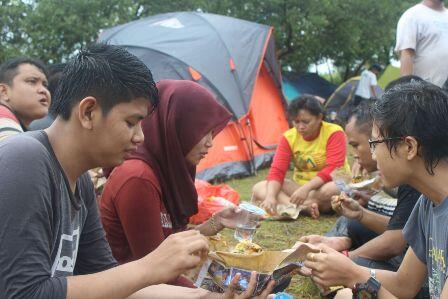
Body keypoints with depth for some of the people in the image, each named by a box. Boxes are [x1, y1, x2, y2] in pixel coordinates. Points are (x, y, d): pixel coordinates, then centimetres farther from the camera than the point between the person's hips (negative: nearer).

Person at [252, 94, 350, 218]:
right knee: (258, 188, -16)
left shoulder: (334, 133, -14)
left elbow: (333, 170, -24)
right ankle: (305, 207, -33)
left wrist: (306, 188, -37)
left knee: (331, 190, -41)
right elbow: (277, 171, -11)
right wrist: (270, 196, -30)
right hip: (300, 188, 4)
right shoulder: (289, 137, -3)